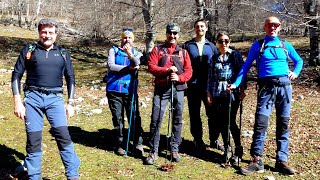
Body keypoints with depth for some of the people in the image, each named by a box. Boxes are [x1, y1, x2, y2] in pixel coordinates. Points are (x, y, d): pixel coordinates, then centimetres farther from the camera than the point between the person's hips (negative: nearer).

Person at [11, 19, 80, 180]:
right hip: (33, 97, 0)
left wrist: (70, 103, 7)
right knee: (33, 139, 0)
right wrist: (18, 102, -1)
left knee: (63, 134, -13)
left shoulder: (62, 53, 12)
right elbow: (16, 75, 7)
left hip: (54, 98, 0)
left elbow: (70, 78, 14)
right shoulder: (29, 50, 7)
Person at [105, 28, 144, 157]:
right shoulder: (114, 50, 9)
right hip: (114, 89, 0)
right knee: (117, 118, 6)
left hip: (130, 90, 0)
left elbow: (138, 64, -12)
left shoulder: (136, 53, 10)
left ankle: (138, 144, 1)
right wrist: (129, 68, -9)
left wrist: (130, 54, -31)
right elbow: (110, 65, -9)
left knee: (134, 117, -6)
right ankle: (120, 145, 17)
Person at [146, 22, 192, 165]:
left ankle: (175, 150, 18)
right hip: (161, 89, -2)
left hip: (178, 90, 2)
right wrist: (167, 70, -15)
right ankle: (153, 151, 5)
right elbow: (151, 66, -3)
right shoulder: (157, 49, 9)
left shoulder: (183, 52, 14)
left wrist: (179, 77, -13)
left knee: (177, 120, 6)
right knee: (156, 120, -5)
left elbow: (188, 71, 7)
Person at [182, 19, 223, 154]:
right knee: (194, 115, 5)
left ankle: (214, 140, 21)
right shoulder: (187, 46, 6)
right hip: (193, 86, -1)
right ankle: (198, 141, 19)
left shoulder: (212, 47, 11)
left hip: (209, 86, 1)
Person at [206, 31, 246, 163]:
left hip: (232, 93, -4)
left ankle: (238, 150, 8)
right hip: (217, 94, 4)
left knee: (230, 122, -8)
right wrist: (208, 93, 6)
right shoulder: (214, 58, 13)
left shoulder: (235, 55, 2)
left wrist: (242, 90, -7)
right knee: (220, 122, 5)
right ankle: (227, 149, 19)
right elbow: (210, 76, 12)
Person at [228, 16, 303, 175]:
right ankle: (257, 161, -5)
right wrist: (236, 84, -2)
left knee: (283, 123, 4)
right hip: (266, 87, -3)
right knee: (261, 122, -12)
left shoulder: (286, 45, 15)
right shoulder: (257, 46, 9)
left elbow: (299, 61, 28)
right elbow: (246, 65, 7)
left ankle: (282, 161, 11)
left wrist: (295, 72, 9)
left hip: (285, 86, 3)